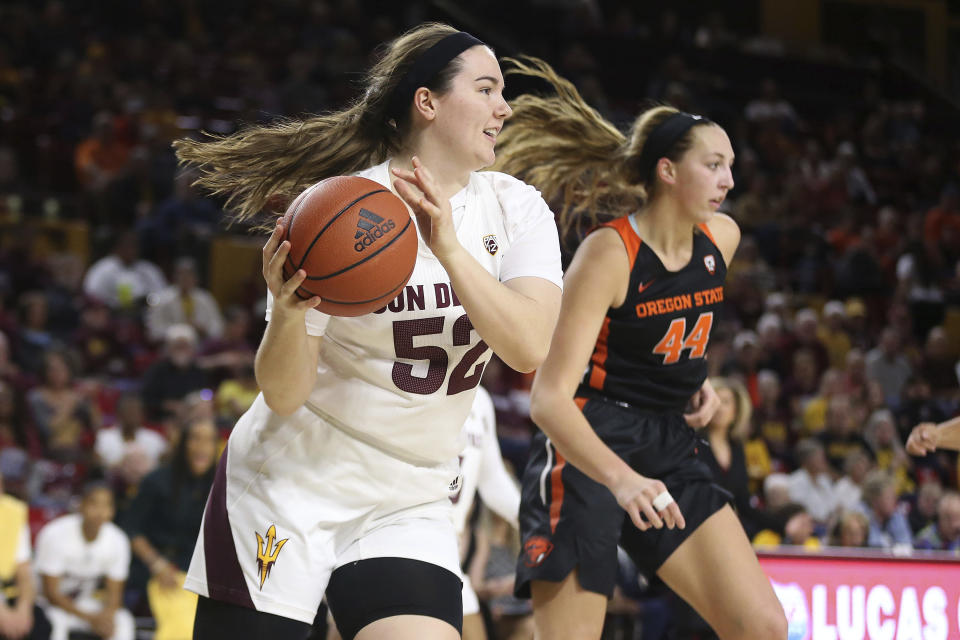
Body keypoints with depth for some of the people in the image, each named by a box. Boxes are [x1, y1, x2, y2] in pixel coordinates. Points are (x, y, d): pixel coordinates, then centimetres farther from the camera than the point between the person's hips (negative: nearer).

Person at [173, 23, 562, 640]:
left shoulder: (515, 208, -1)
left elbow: (530, 348, -18)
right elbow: (284, 397, -14)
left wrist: (448, 248, -30)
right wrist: (288, 313, -35)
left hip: (411, 504, 3)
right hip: (289, 490, -3)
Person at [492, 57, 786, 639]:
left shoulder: (723, 238, 3)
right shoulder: (609, 253, -17)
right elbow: (549, 397, -25)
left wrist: (697, 378, 9)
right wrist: (621, 479, -40)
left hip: (671, 450, 7)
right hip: (587, 449, -7)